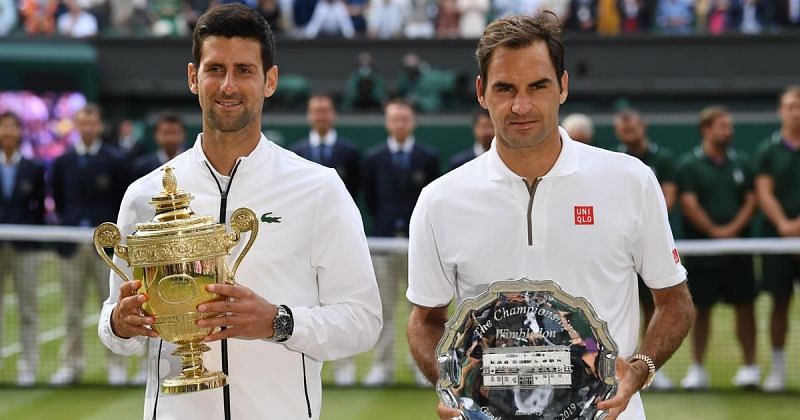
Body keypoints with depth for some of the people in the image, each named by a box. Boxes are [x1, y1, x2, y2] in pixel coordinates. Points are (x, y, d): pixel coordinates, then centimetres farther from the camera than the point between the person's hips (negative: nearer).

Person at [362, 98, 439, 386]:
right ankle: (382, 366, 7)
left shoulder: (428, 158, 4)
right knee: (383, 308, 2)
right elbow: (370, 198, 10)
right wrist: (384, 225, 5)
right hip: (384, 240, 1)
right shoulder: (373, 158, 6)